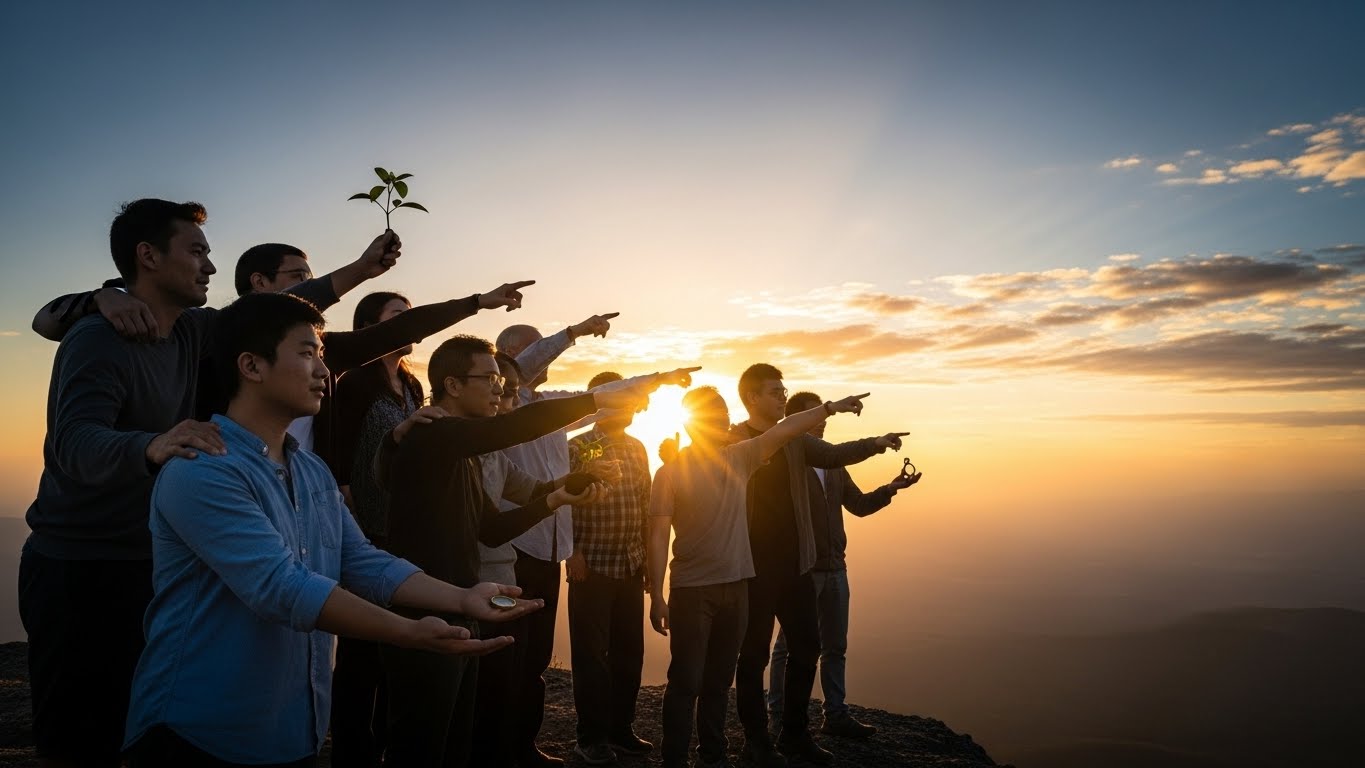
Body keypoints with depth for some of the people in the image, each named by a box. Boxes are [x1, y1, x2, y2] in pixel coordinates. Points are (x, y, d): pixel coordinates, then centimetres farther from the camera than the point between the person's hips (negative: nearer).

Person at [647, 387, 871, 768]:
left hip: (735, 586, 5)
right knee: (686, 682, 1)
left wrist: (829, 408, -3)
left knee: (719, 680, 16)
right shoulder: (671, 472, -9)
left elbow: (784, 430, 4)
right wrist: (656, 595, -13)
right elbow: (658, 536, -11)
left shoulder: (740, 457, 4)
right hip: (692, 590, -5)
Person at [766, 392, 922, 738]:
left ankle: (836, 715, 23)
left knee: (835, 646, 12)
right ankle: (778, 717, 15)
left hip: (834, 567, 7)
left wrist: (890, 488, 2)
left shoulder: (833, 463, 13)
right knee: (791, 645, 4)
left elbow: (859, 505, 15)